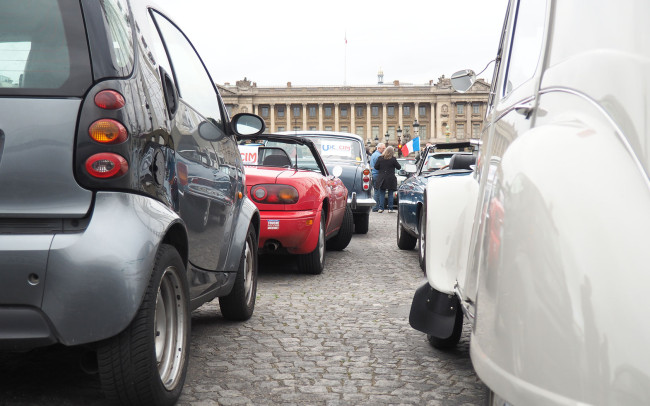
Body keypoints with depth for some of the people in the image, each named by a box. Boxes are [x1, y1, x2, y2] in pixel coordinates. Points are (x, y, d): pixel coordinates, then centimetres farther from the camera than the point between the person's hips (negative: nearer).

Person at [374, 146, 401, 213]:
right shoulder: (393, 159, -8)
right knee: (390, 194, 6)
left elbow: (376, 167, 3)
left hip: (382, 179, 2)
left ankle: (381, 208, 1)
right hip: (391, 179, -2)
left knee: (382, 194, 7)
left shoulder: (380, 158, -1)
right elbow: (399, 167, 0)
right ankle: (390, 208, 6)